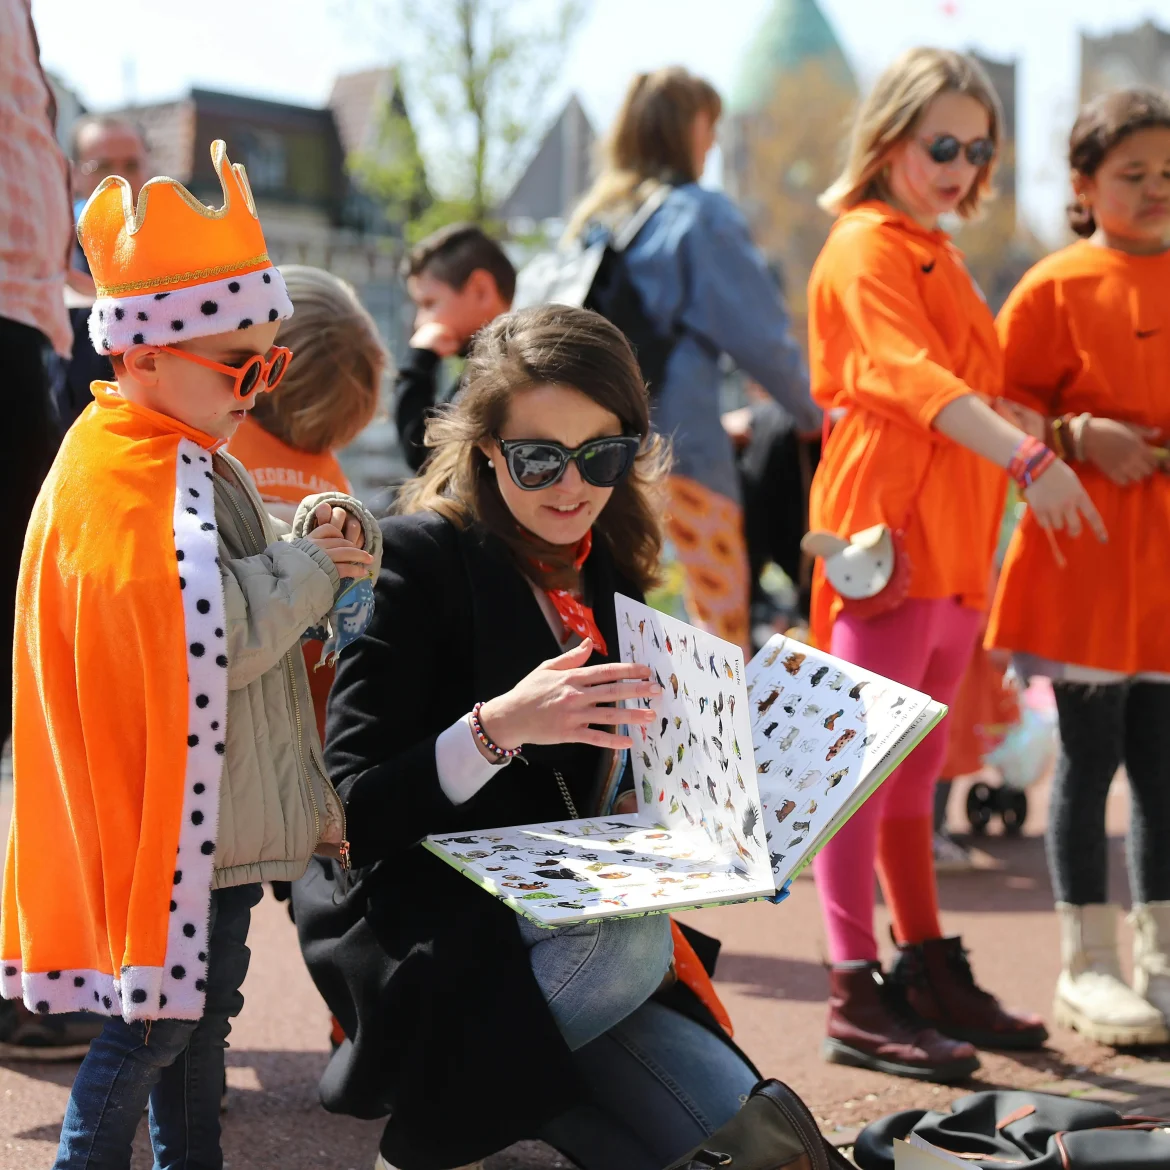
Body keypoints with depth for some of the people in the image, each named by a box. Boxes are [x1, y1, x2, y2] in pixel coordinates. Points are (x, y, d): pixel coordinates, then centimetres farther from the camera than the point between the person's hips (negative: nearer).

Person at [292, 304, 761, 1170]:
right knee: (632, 946, -32)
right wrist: (498, 727, -30)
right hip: (419, 928, -6)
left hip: (561, 923, 6)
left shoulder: (610, 574, 11)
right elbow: (352, 815, -16)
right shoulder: (424, 556, -10)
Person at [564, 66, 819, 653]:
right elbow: (756, 330, -7)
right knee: (724, 618, 1)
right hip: (677, 441, -6)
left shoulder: (593, 216, 13)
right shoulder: (699, 214, -6)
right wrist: (812, 413, 9)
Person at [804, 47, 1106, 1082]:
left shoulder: (936, 255, 22)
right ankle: (857, 998, -5)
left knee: (912, 772, 15)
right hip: (888, 531, -9)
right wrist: (1027, 455, -37)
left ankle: (931, 971, 23)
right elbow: (913, 377, -25)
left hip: (950, 541, 9)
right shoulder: (866, 249, -8)